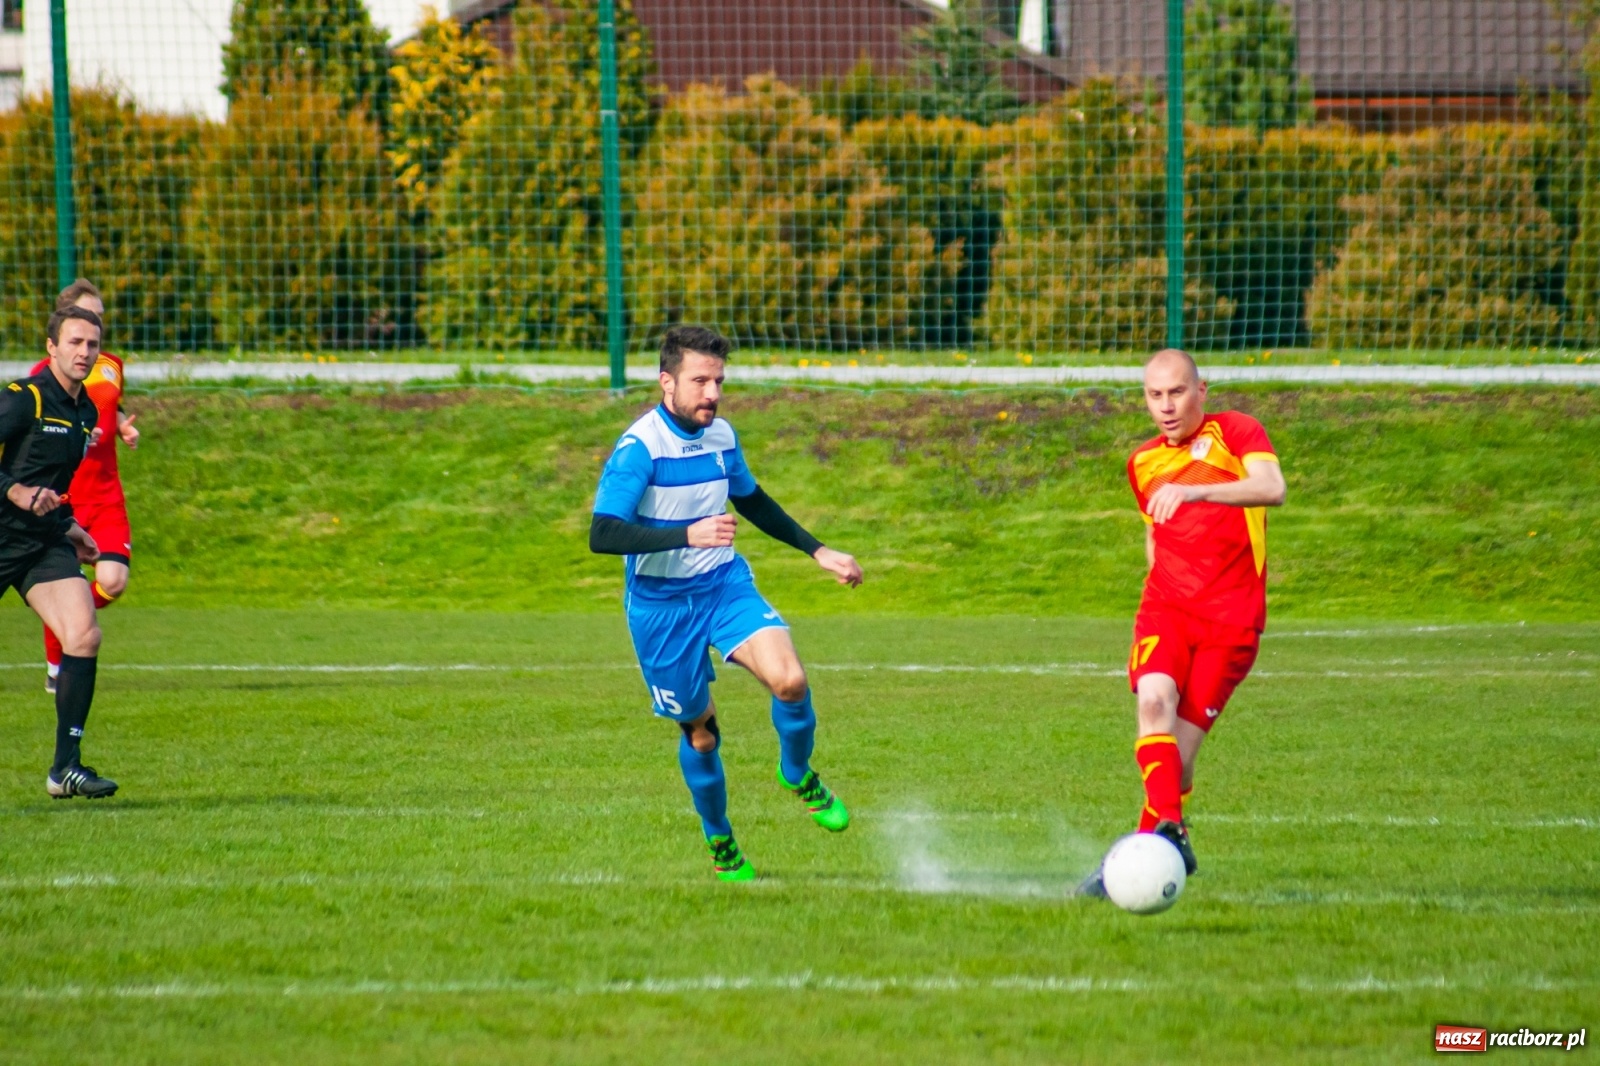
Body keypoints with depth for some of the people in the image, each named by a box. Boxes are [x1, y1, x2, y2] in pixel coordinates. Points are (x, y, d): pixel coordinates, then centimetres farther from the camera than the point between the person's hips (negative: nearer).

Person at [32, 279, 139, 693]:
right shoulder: (46, 373, -7)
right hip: (60, 499, -4)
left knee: (113, 582, -12)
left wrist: (124, 427, 6)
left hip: (106, 498, 4)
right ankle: (55, 669, 21)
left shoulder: (111, 366, 10)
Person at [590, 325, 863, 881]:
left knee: (789, 679, -20)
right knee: (700, 730, 5)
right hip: (662, 604, -4)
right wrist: (689, 534, -38)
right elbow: (602, 534, -29)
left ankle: (798, 774, 9)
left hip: (726, 585, 4)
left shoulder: (721, 436, 2)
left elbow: (752, 502, 22)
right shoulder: (639, 448, -19)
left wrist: (818, 551, 21)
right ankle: (719, 843, 29)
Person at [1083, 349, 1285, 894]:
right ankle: (1171, 830, -36)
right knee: (1155, 699, -26)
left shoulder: (1235, 431, -1)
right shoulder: (1143, 462, 18)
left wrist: (1194, 492, -34)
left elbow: (1272, 487, -21)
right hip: (1165, 606, 3)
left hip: (1230, 616, -3)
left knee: (1181, 743, -9)